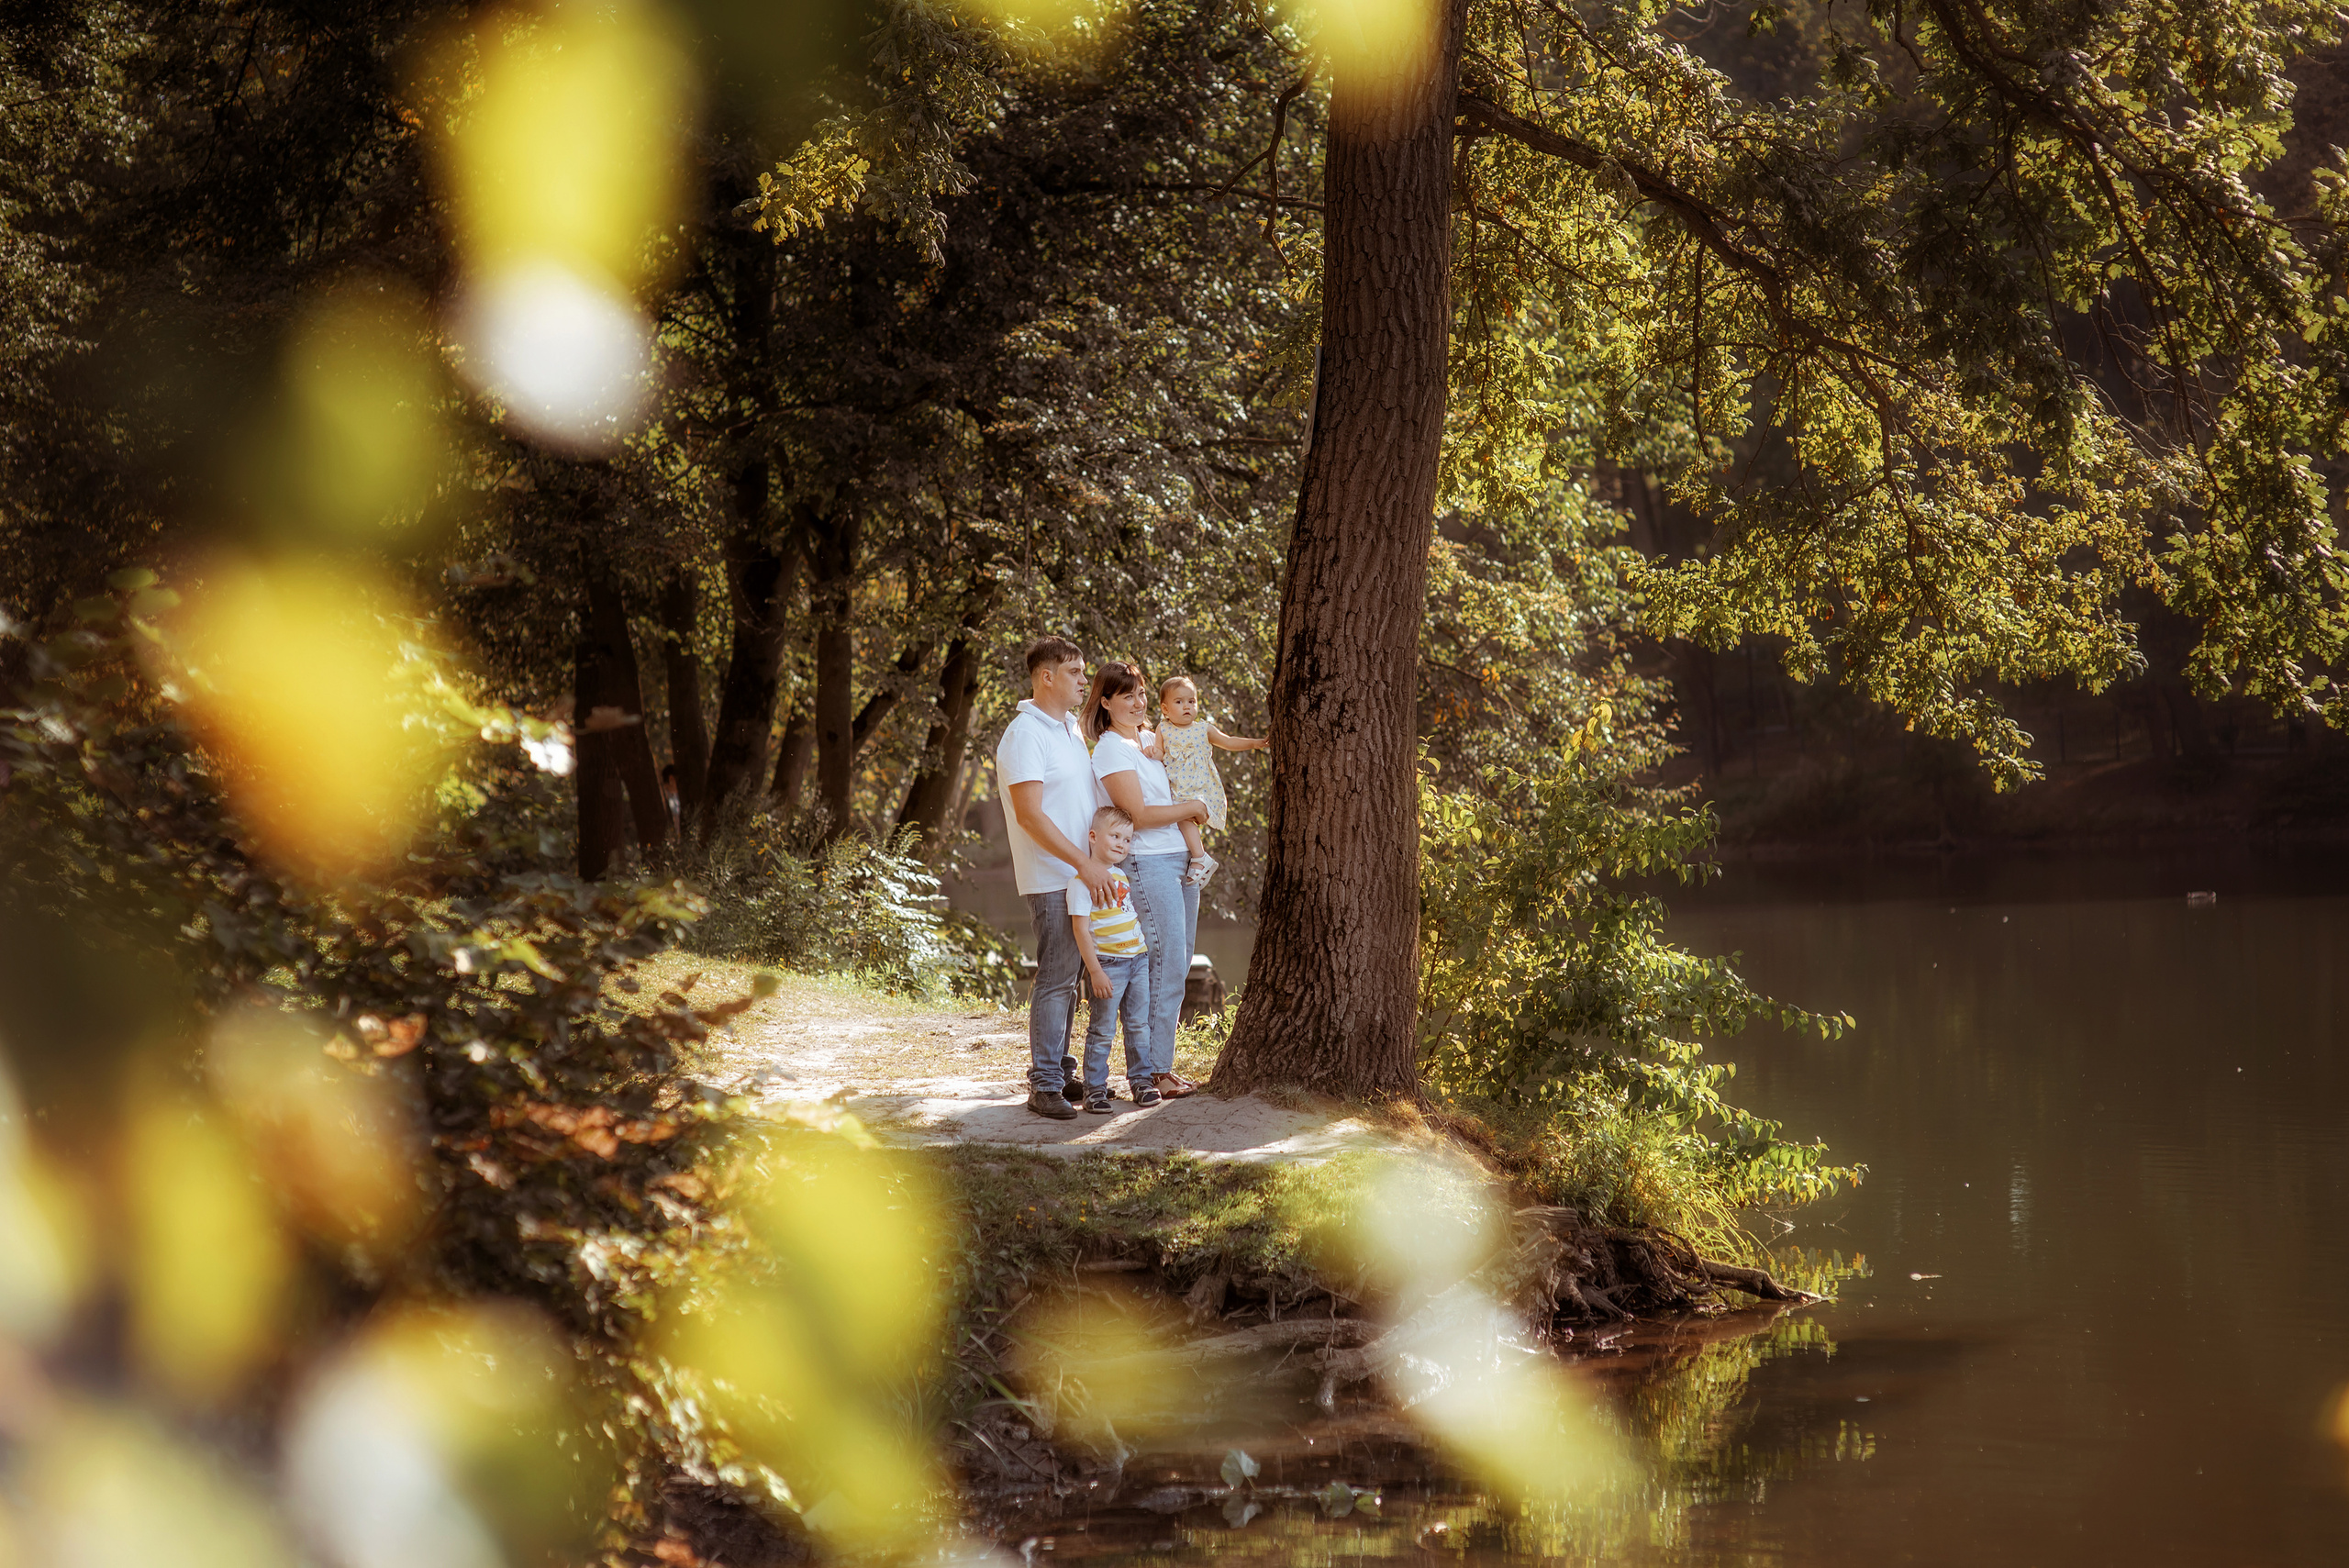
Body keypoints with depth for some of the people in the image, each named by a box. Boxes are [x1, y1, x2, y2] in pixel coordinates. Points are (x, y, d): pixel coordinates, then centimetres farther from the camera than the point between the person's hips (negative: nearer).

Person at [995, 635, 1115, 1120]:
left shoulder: (1070, 729, 16)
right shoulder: (1025, 735, -14)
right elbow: (1029, 815, -21)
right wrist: (1084, 863, -24)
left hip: (1082, 876, 9)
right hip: (1052, 878, -9)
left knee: (1070, 975, 13)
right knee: (1055, 978, -9)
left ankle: (1062, 1072, 20)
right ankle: (1044, 1085, -7)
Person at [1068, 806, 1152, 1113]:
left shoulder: (1123, 876, 12)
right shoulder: (1082, 879, -12)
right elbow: (1080, 927, -15)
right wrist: (1095, 971, -18)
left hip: (1139, 959, 7)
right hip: (1108, 963, -7)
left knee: (1139, 1024, 10)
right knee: (1102, 1029, -3)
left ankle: (1141, 1079, 19)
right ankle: (1095, 1087, 3)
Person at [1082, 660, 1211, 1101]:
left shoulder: (1147, 739, 17)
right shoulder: (1111, 750, -10)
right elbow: (1139, 814, -16)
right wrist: (1190, 808, -5)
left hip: (1179, 860, 9)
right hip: (1148, 865, -9)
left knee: (1176, 967, 9)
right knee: (1165, 969, -9)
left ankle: (1160, 1064, 14)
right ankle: (1154, 1070, -3)